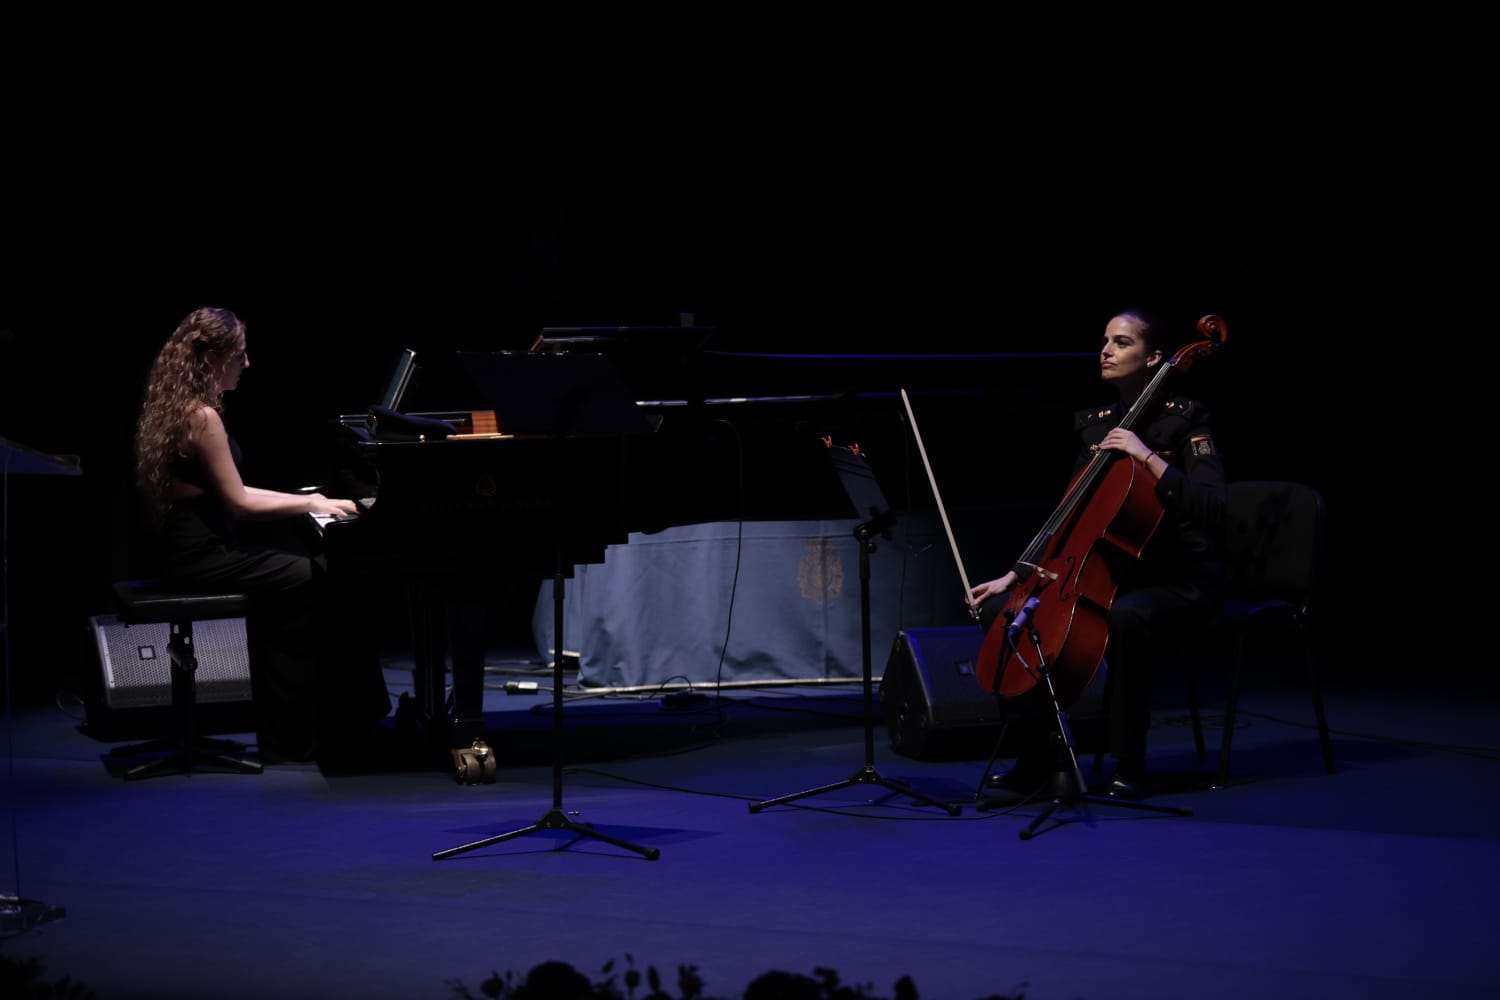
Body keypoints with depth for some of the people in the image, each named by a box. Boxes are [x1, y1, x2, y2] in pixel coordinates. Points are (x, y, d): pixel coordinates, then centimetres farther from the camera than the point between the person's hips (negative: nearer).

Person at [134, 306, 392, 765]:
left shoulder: (179, 406, 12)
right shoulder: (202, 417, -19)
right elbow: (238, 502, -16)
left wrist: (301, 500, 12)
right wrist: (308, 503, -6)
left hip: (194, 541, 10)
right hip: (200, 554, -10)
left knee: (310, 558, 11)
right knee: (316, 581, -4)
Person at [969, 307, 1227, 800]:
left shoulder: (1185, 418, -9)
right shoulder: (1094, 423, 9)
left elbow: (1210, 508, -24)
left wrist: (1147, 455, -28)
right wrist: (1015, 575, 6)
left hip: (1182, 579, -7)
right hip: (1114, 572, 7)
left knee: (1126, 616, -41)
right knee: (999, 610, -8)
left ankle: (1129, 767, -27)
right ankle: (1043, 752, 0)